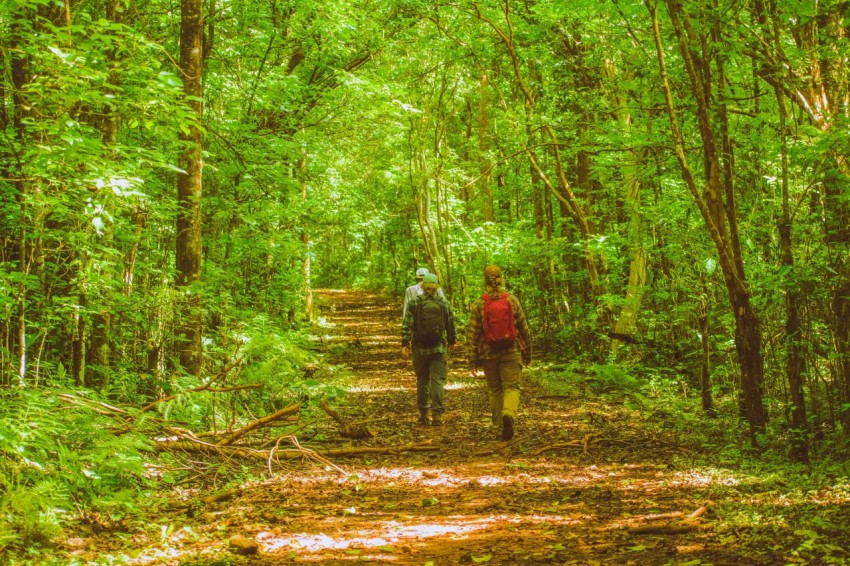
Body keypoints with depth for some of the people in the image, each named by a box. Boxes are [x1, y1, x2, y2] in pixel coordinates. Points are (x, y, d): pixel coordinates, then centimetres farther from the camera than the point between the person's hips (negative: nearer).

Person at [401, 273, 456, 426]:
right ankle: (437, 414, -8)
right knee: (437, 380, 0)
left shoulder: (414, 302, -3)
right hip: (439, 348, 0)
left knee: (422, 380, 12)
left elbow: (407, 325, -8)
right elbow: (451, 326, 9)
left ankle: (423, 414, 15)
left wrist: (405, 344, -5)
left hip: (419, 348, 0)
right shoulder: (445, 304, 1)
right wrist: (452, 341, 25)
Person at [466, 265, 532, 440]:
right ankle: (509, 414, -27)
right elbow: (524, 329, 3)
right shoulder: (512, 300, -2)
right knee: (511, 387, 0)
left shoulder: (478, 304, -5)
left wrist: (473, 357, 1)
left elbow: (472, 333, -5)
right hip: (511, 353, 0)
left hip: (489, 354, 0)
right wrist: (527, 352, 14)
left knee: (494, 390, 14)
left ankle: (499, 424, 18)